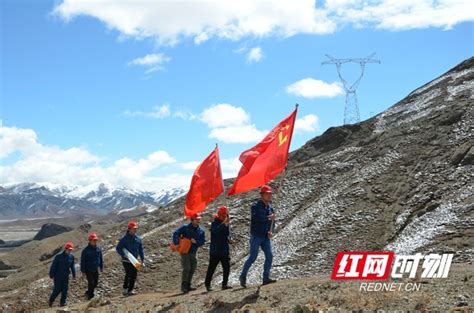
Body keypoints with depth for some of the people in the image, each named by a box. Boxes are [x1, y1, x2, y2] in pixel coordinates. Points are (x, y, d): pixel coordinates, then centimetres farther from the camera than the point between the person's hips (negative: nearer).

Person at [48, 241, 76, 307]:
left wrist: (74, 275, 6)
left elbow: (72, 266, 9)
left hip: (66, 277, 4)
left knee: (65, 290, 3)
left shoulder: (71, 256, -1)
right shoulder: (58, 256, -14)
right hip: (58, 277, -4)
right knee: (57, 290, 1)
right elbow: (53, 266, -9)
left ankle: (62, 303, 14)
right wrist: (51, 275, -7)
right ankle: (51, 301, 24)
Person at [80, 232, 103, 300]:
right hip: (88, 270, -5)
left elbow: (100, 258, 13)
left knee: (95, 283, 9)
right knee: (91, 283, -8)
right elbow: (83, 261, -10)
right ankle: (90, 296, 6)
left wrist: (101, 266, 14)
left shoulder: (98, 249, -1)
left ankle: (88, 293, 31)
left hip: (95, 270, 5)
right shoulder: (86, 250, -14)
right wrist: (83, 271, -11)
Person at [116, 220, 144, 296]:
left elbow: (141, 250, 13)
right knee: (128, 274, -15)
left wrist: (142, 260, 8)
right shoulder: (125, 239, -7)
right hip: (126, 261, -5)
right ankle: (125, 289, -3)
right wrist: (124, 255, -18)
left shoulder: (138, 238, 7)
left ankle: (130, 290, 12)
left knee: (134, 275, 1)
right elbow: (118, 248, -7)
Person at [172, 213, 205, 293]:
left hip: (193, 252, 6)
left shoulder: (201, 231, 6)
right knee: (186, 268, -14)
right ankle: (183, 286, -3)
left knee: (192, 269, 9)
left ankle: (188, 285, 23)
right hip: (184, 251, -6)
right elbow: (176, 234, -14)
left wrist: (196, 242, -18)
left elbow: (203, 241, 1)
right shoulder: (185, 228, -7)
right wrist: (177, 244, -26)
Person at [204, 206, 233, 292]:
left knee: (227, 267, 0)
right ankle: (207, 284, 17)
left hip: (224, 251, 6)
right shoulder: (215, 223, -11)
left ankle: (224, 284, 8)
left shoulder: (225, 223, 9)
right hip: (215, 251, -6)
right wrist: (224, 223, -40)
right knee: (212, 268, 3)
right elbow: (216, 230, -33)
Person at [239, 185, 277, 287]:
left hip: (266, 237, 6)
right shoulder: (255, 206, -8)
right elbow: (255, 218, -26)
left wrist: (271, 232, -1)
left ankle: (266, 278, 4)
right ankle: (243, 276, 12)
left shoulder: (270, 208, 12)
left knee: (269, 256, -3)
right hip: (256, 236, -6)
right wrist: (268, 217, -28)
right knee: (253, 257, -3)